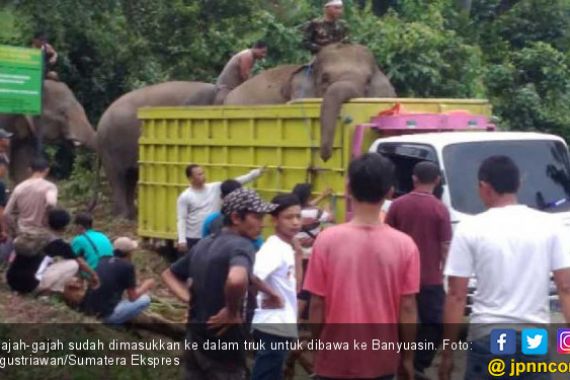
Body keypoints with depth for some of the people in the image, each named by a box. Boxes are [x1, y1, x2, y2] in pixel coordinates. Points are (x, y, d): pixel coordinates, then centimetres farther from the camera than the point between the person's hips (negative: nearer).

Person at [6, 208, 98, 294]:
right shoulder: (58, 244, 2)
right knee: (73, 264, 4)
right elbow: (79, 261, 15)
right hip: (31, 283, -6)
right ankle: (50, 291, -2)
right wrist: (93, 275, 32)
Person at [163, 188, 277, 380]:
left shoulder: (203, 244, 10)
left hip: (195, 340, 8)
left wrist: (193, 300, 10)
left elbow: (169, 274, 22)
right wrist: (232, 312, -22)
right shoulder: (241, 245, -17)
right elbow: (236, 280, -39)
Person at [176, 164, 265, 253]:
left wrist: (257, 172, -8)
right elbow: (182, 220, -6)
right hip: (192, 239, -3)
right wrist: (182, 240, -15)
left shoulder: (215, 188, 2)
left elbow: (236, 182, -1)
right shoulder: (185, 197, -5)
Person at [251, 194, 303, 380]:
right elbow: (251, 277, -34)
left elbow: (295, 287, 12)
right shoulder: (274, 248, -18)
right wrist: (272, 296, -23)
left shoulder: (286, 248, 10)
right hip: (273, 326, -9)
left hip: (281, 326, 10)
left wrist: (298, 255, 4)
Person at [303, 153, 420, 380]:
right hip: (381, 360, 1)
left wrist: (316, 348, 9)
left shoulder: (327, 240, -10)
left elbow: (317, 305, -6)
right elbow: (407, 309, -4)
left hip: (335, 358, -1)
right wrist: (407, 358, 7)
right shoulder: (404, 245, -8)